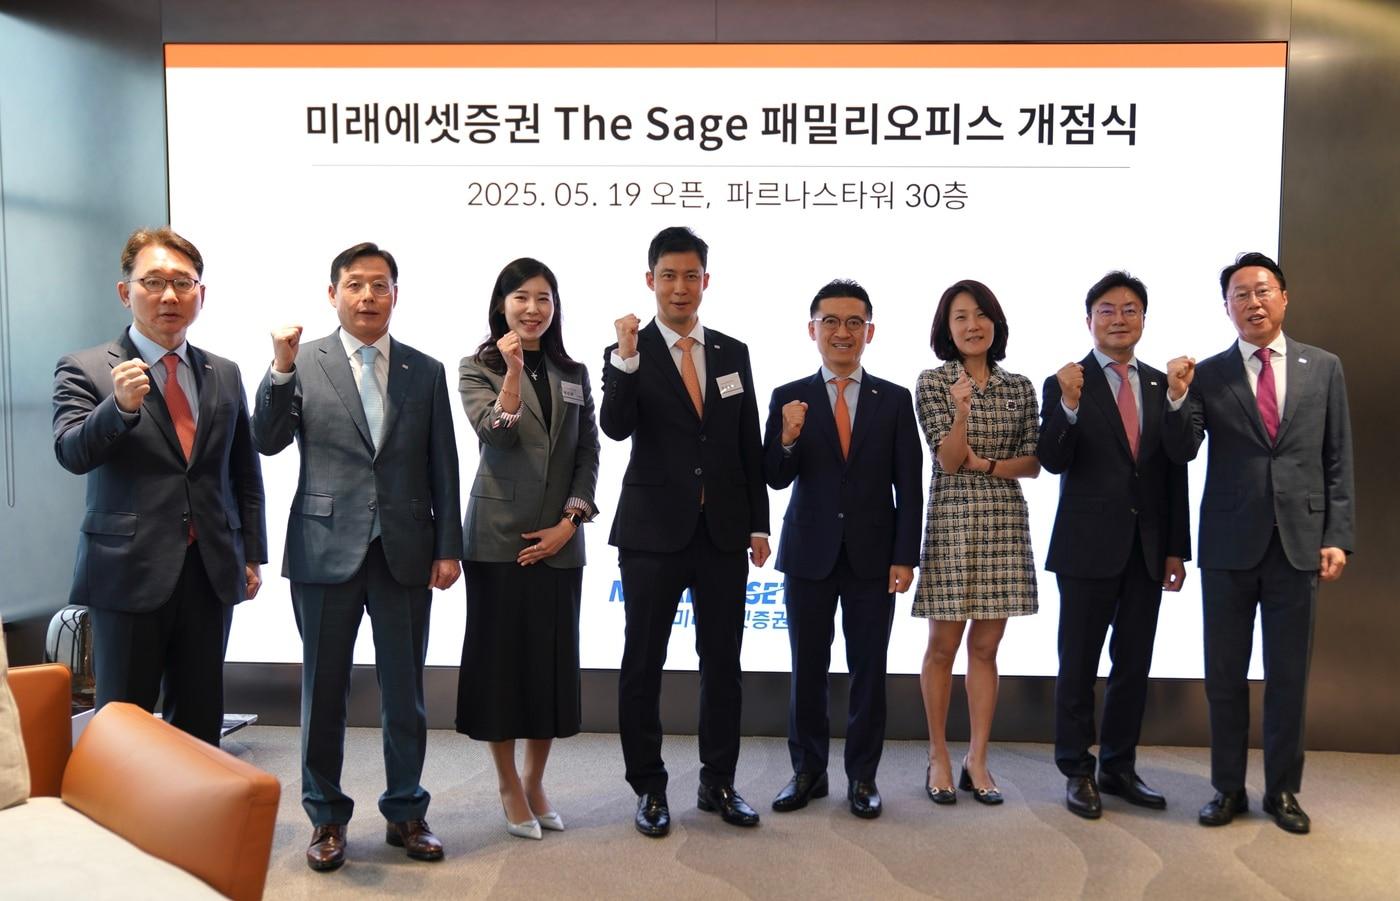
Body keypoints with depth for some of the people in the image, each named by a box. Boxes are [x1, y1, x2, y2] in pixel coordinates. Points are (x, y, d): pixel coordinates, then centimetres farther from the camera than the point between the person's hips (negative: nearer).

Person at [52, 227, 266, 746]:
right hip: (130, 572, -3)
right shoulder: (85, 370, -1)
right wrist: (121, 406, -33)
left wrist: (252, 554, 11)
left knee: (200, 719, 10)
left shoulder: (224, 374, 11)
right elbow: (72, 454, -15)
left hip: (213, 571, 4)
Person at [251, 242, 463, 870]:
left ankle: (405, 812, 26)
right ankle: (326, 816, 27)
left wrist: (448, 547, 1)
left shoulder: (425, 372, 6)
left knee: (405, 691, 10)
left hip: (405, 552, 1)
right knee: (324, 689, 10)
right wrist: (281, 369, -21)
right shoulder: (303, 362, 1)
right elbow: (267, 441, -7)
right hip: (326, 551, -1)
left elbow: (442, 468, 5)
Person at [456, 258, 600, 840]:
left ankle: (536, 782, 24)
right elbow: (496, 435, -14)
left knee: (553, 658, 8)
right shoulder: (478, 367, 2)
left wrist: (570, 521, -4)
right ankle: (510, 786, 20)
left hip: (559, 540, 3)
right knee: (501, 656, 4)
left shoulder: (574, 374, 11)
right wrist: (513, 370, -25)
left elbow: (589, 454, 7)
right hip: (498, 536, -3)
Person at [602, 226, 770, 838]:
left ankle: (718, 782, 26)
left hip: (724, 532, 3)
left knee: (722, 660, 10)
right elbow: (615, 428, -19)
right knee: (643, 663, 6)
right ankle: (649, 788, 22)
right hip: (653, 533, -3)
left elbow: (750, 446, 9)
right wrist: (626, 358, -29)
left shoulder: (733, 354, 8)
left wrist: (758, 524, 7)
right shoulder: (627, 357, -2)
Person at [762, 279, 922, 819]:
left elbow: (909, 486, 1)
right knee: (807, 668, 10)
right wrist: (788, 439, -25)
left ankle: (862, 776, 21)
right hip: (809, 553, 0)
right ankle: (808, 770, 24)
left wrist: (905, 556, -5)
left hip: (872, 556, 0)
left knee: (869, 669, 8)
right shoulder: (789, 399, 0)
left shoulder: (895, 400, 2)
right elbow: (775, 479, -5)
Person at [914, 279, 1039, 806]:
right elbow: (947, 459, -8)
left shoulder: (1019, 387, 9)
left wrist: (985, 464, -9)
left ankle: (977, 761, 16)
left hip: (1004, 524, 3)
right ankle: (939, 757, 17)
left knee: (986, 646, 7)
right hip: (951, 521, -3)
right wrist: (962, 409, -25)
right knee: (943, 645, 3)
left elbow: (1033, 464, 7)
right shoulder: (932, 382, 0)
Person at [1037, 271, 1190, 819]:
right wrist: (1069, 405, -29)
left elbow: (1175, 474, 8)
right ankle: (1077, 771, 19)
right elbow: (1052, 462, -13)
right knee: (1078, 665, 6)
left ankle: (1119, 767, 25)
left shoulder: (1162, 385, 8)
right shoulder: (1065, 384, -4)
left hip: (1147, 548, 4)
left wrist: (1177, 547, 5)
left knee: (1134, 664, 12)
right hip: (1089, 547, -4)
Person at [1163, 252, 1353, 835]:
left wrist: (1337, 537, -2)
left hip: (1299, 541, 1)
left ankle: (1283, 790, 25)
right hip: (1229, 544, -1)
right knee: (1225, 675, 8)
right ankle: (1228, 788, 21)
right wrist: (1177, 399, -22)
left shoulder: (1324, 369, 6)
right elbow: (1182, 453, -5)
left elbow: (1338, 461, 5)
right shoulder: (1207, 375, 1)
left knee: (1289, 675, 9)